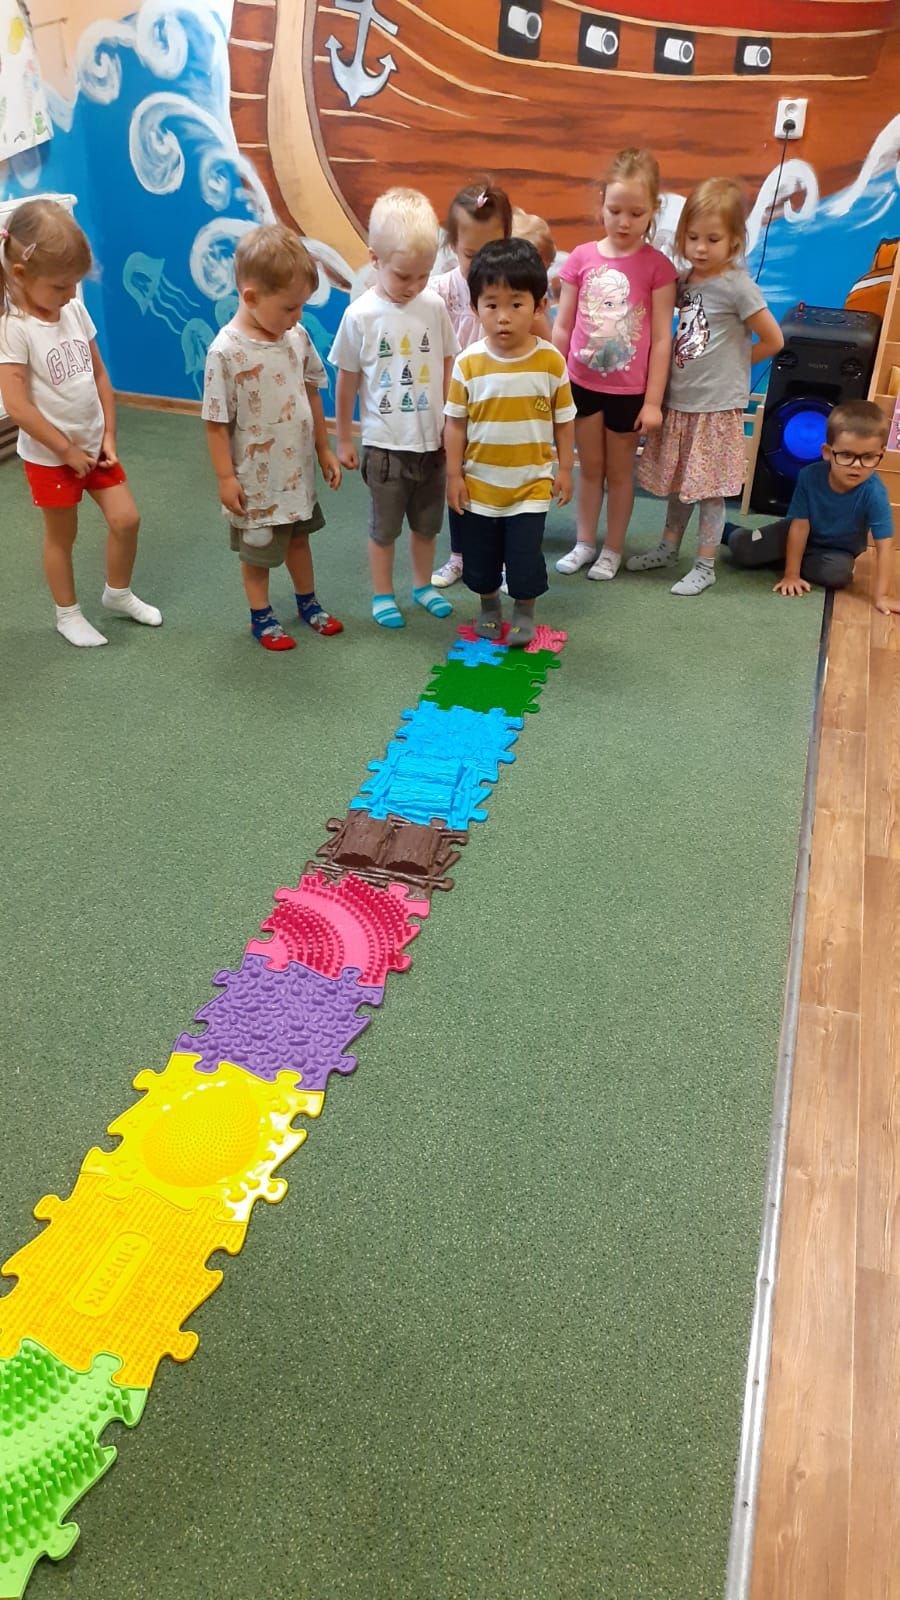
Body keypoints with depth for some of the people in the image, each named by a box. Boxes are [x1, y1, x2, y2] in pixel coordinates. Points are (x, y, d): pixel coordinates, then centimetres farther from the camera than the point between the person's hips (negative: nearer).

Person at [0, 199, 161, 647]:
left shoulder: (74, 310, -3)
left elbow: (99, 376, 5)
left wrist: (108, 436, -1)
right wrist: (68, 451, -16)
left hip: (94, 445, 5)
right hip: (49, 455, -5)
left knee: (126, 519, 7)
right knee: (61, 536, 9)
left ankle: (118, 594, 31)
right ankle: (67, 614, 28)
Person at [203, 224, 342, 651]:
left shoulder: (297, 336, -5)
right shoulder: (226, 351, -22)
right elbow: (216, 422, -17)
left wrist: (324, 449, 11)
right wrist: (226, 477, -15)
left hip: (298, 469, 6)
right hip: (256, 479, -5)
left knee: (298, 536, 23)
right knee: (258, 550, 13)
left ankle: (307, 602, 43)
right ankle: (261, 617, 33)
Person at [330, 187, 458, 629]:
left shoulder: (434, 306, -5)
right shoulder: (360, 315, -12)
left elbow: (448, 367, 5)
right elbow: (347, 381, -3)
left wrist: (452, 423, 7)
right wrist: (344, 438, 2)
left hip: (431, 439, 3)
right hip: (384, 443, -3)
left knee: (427, 522, 17)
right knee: (384, 525, 11)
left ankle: (423, 584, 37)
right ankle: (382, 594, 27)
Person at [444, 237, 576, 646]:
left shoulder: (551, 361, -10)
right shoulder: (468, 363, -10)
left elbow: (564, 420, 1)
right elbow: (456, 423, -3)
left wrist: (564, 469, 3)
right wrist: (454, 475, -3)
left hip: (531, 484, -1)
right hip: (480, 484, 1)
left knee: (525, 556, 3)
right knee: (480, 555, 14)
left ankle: (524, 612, 29)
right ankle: (489, 606, 39)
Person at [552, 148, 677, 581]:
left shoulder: (656, 267, -9)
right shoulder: (581, 258, -3)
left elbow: (661, 338, -8)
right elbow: (562, 326, 3)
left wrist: (653, 400, -9)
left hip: (629, 389, -2)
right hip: (581, 383, 2)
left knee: (620, 471, 12)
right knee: (590, 467, 15)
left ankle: (613, 550, 25)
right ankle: (584, 543, 29)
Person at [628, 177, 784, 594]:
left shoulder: (736, 285, -14)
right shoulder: (684, 279, 4)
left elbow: (773, 340, -9)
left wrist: (732, 363, 0)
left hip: (716, 404, -6)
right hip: (678, 400, 6)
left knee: (709, 489, 2)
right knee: (677, 483, 18)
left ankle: (705, 566, 12)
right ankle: (668, 547, 35)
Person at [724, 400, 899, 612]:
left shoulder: (874, 493, -32)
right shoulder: (810, 476, -26)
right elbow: (800, 526, -22)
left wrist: (881, 595, -34)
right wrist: (790, 575, -23)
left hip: (837, 549, 0)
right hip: (802, 535, 0)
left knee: (838, 574, -35)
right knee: (741, 548, -17)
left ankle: (780, 560, -10)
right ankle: (728, 531, 21)